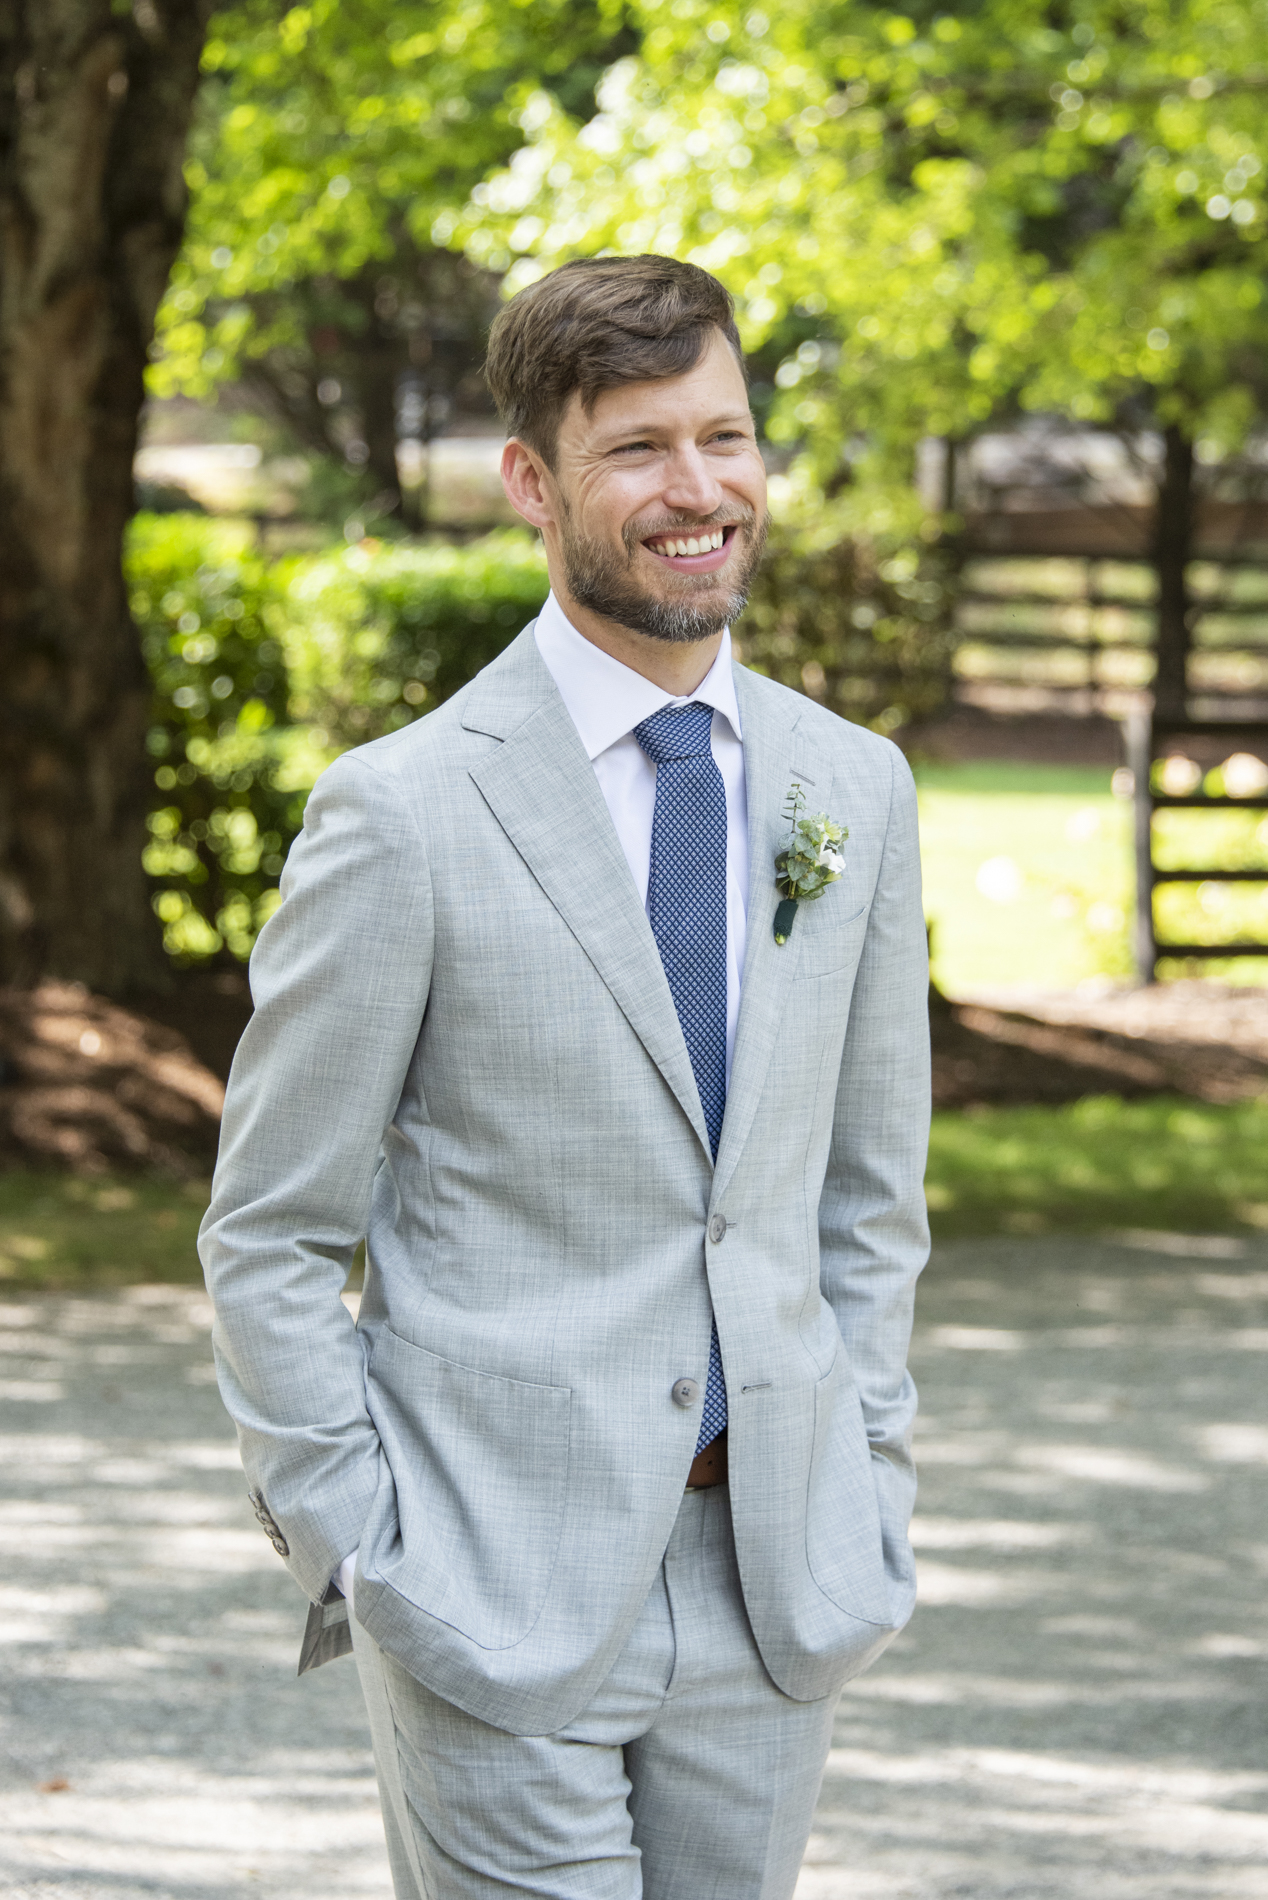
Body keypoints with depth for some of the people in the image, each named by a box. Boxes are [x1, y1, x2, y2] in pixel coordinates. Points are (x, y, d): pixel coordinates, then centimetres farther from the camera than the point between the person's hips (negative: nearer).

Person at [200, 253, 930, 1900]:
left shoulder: (852, 789, 7)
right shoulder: (406, 814, -8)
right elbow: (270, 1239, -3)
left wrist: (869, 1503, 8)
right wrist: (358, 1561, -7)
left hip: (774, 1591, 4)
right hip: (505, 1592, -4)